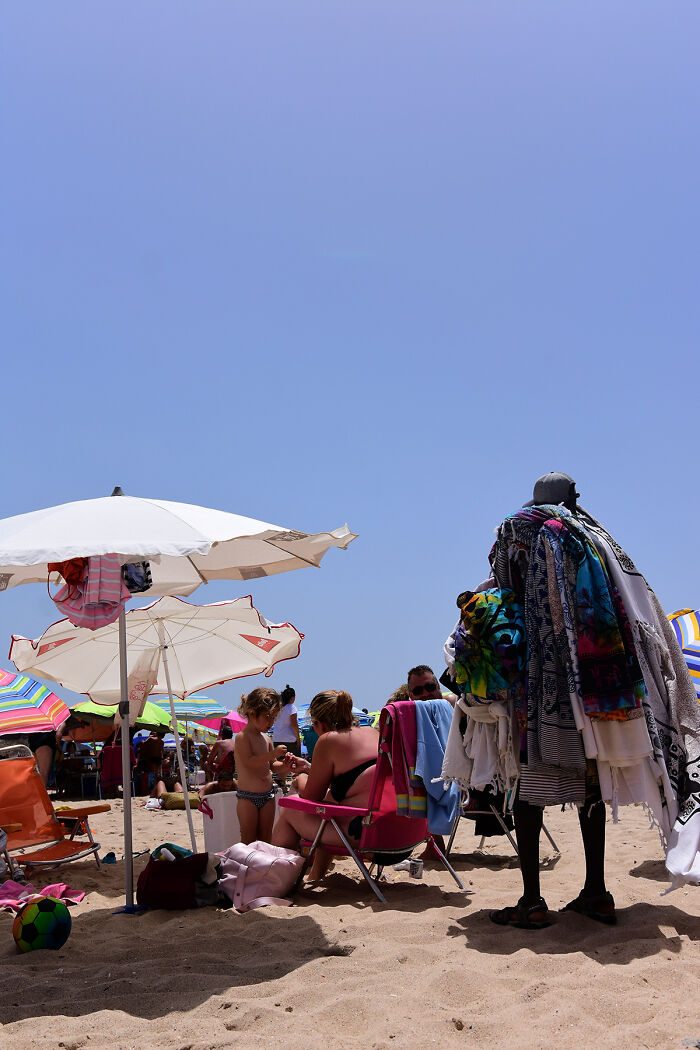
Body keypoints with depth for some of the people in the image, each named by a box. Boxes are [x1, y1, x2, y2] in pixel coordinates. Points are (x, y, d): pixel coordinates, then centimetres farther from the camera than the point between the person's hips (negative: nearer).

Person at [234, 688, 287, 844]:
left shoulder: (266, 739, 11)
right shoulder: (242, 737, -12)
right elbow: (249, 762, -24)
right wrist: (273, 754, -28)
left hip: (267, 795, 7)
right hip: (248, 796, -7)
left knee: (266, 837, 10)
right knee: (248, 839, -1)